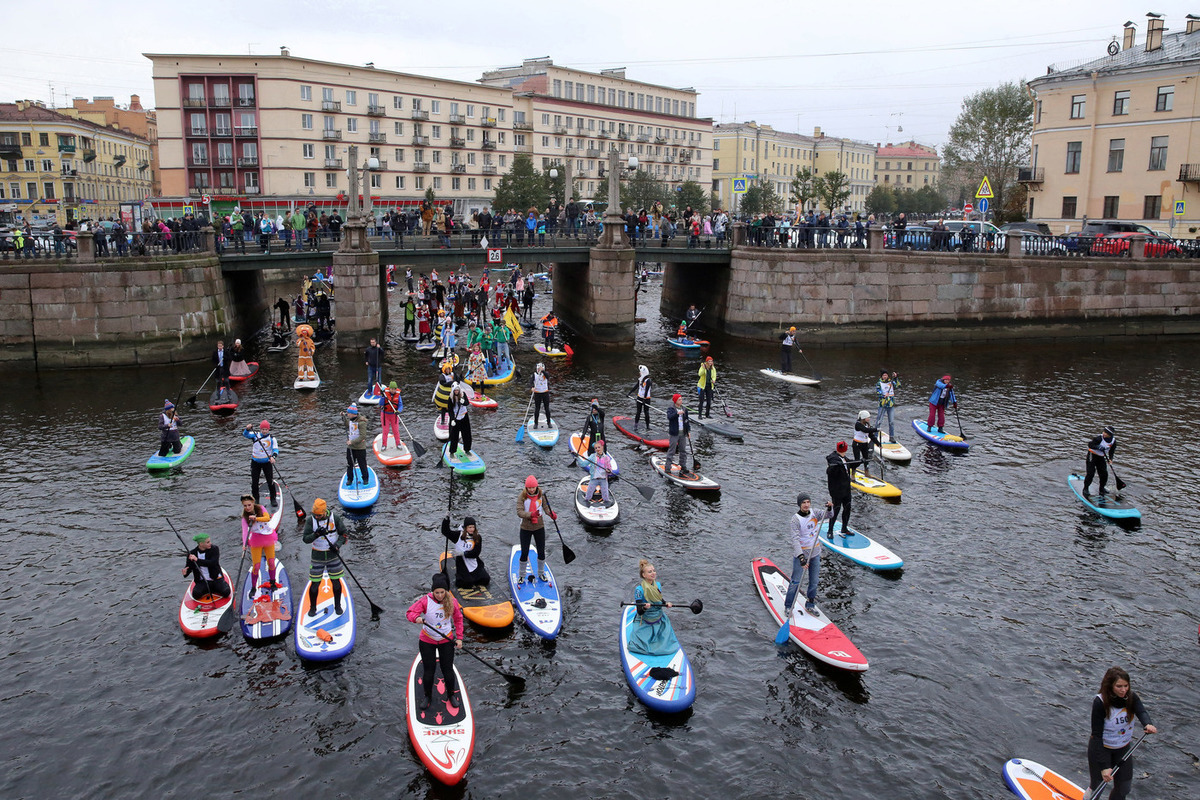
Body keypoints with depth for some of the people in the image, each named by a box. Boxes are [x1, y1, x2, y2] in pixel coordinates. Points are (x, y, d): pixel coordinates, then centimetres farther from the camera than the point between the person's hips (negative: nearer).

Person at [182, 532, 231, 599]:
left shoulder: (214, 549, -8)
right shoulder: (192, 553, -2)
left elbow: (213, 563, -23)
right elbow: (189, 566, 8)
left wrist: (197, 560, -31)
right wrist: (185, 572, -16)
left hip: (216, 579, -2)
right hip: (202, 582, 2)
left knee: (226, 592, -25)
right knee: (196, 594, -26)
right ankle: (210, 589, 4)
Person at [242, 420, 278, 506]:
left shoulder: (272, 439, -4)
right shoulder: (255, 435, 0)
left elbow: (275, 449, -14)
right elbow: (245, 434, -11)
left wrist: (273, 457, -34)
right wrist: (247, 429, -33)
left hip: (267, 462, -1)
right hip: (255, 462, 1)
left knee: (270, 481, -5)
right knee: (254, 482, 3)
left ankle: (273, 499, 9)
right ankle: (255, 499, 19)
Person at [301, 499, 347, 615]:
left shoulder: (335, 518, -9)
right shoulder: (310, 521, -8)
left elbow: (343, 534, -2)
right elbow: (306, 539, -14)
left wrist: (337, 545, -19)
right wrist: (316, 534, -32)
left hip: (333, 554, 0)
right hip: (317, 556, 0)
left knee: (336, 581, 7)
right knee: (315, 583, 2)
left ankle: (337, 605, 26)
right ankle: (312, 608, 21)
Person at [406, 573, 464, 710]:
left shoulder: (452, 602, -10)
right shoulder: (425, 601, -16)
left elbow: (458, 619, 4)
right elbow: (410, 612, -20)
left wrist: (459, 638, 0)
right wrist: (416, 618, -43)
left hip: (446, 641, 1)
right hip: (427, 641, -1)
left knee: (448, 670, 6)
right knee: (428, 671, 8)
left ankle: (451, 695, 31)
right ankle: (427, 696, 32)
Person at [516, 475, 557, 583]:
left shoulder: (541, 495, -7)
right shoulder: (522, 497, -16)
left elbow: (546, 507, -3)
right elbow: (519, 512, -24)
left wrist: (551, 513, -26)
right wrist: (531, 514, -41)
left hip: (539, 527, 2)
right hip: (525, 528, -2)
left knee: (541, 553, 9)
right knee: (524, 553, 2)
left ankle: (541, 573, 33)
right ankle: (522, 575, 25)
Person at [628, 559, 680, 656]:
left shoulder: (658, 585, -3)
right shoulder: (639, 589, -21)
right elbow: (639, 612, -21)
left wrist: (666, 604, -7)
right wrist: (645, 608, -42)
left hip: (660, 621, 5)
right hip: (645, 624, -4)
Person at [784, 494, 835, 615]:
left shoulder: (814, 513, 0)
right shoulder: (796, 519, -19)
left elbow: (829, 516, -4)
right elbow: (795, 539, -26)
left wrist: (829, 508, -27)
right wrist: (801, 556, -36)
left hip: (815, 553, 6)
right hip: (800, 554, -6)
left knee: (814, 581, 14)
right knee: (796, 582, -1)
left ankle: (810, 605, 31)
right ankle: (788, 607, 13)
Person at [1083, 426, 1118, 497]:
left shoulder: (1113, 441, -3)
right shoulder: (1099, 438, -21)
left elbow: (1112, 451, 8)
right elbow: (1090, 445, -23)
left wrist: (1110, 458, -4)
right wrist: (1098, 447, -36)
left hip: (1101, 457, 5)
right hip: (1092, 456, -5)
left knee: (1104, 473, 3)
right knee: (1091, 473, -10)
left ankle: (1102, 488, 23)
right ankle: (1086, 488, 1)